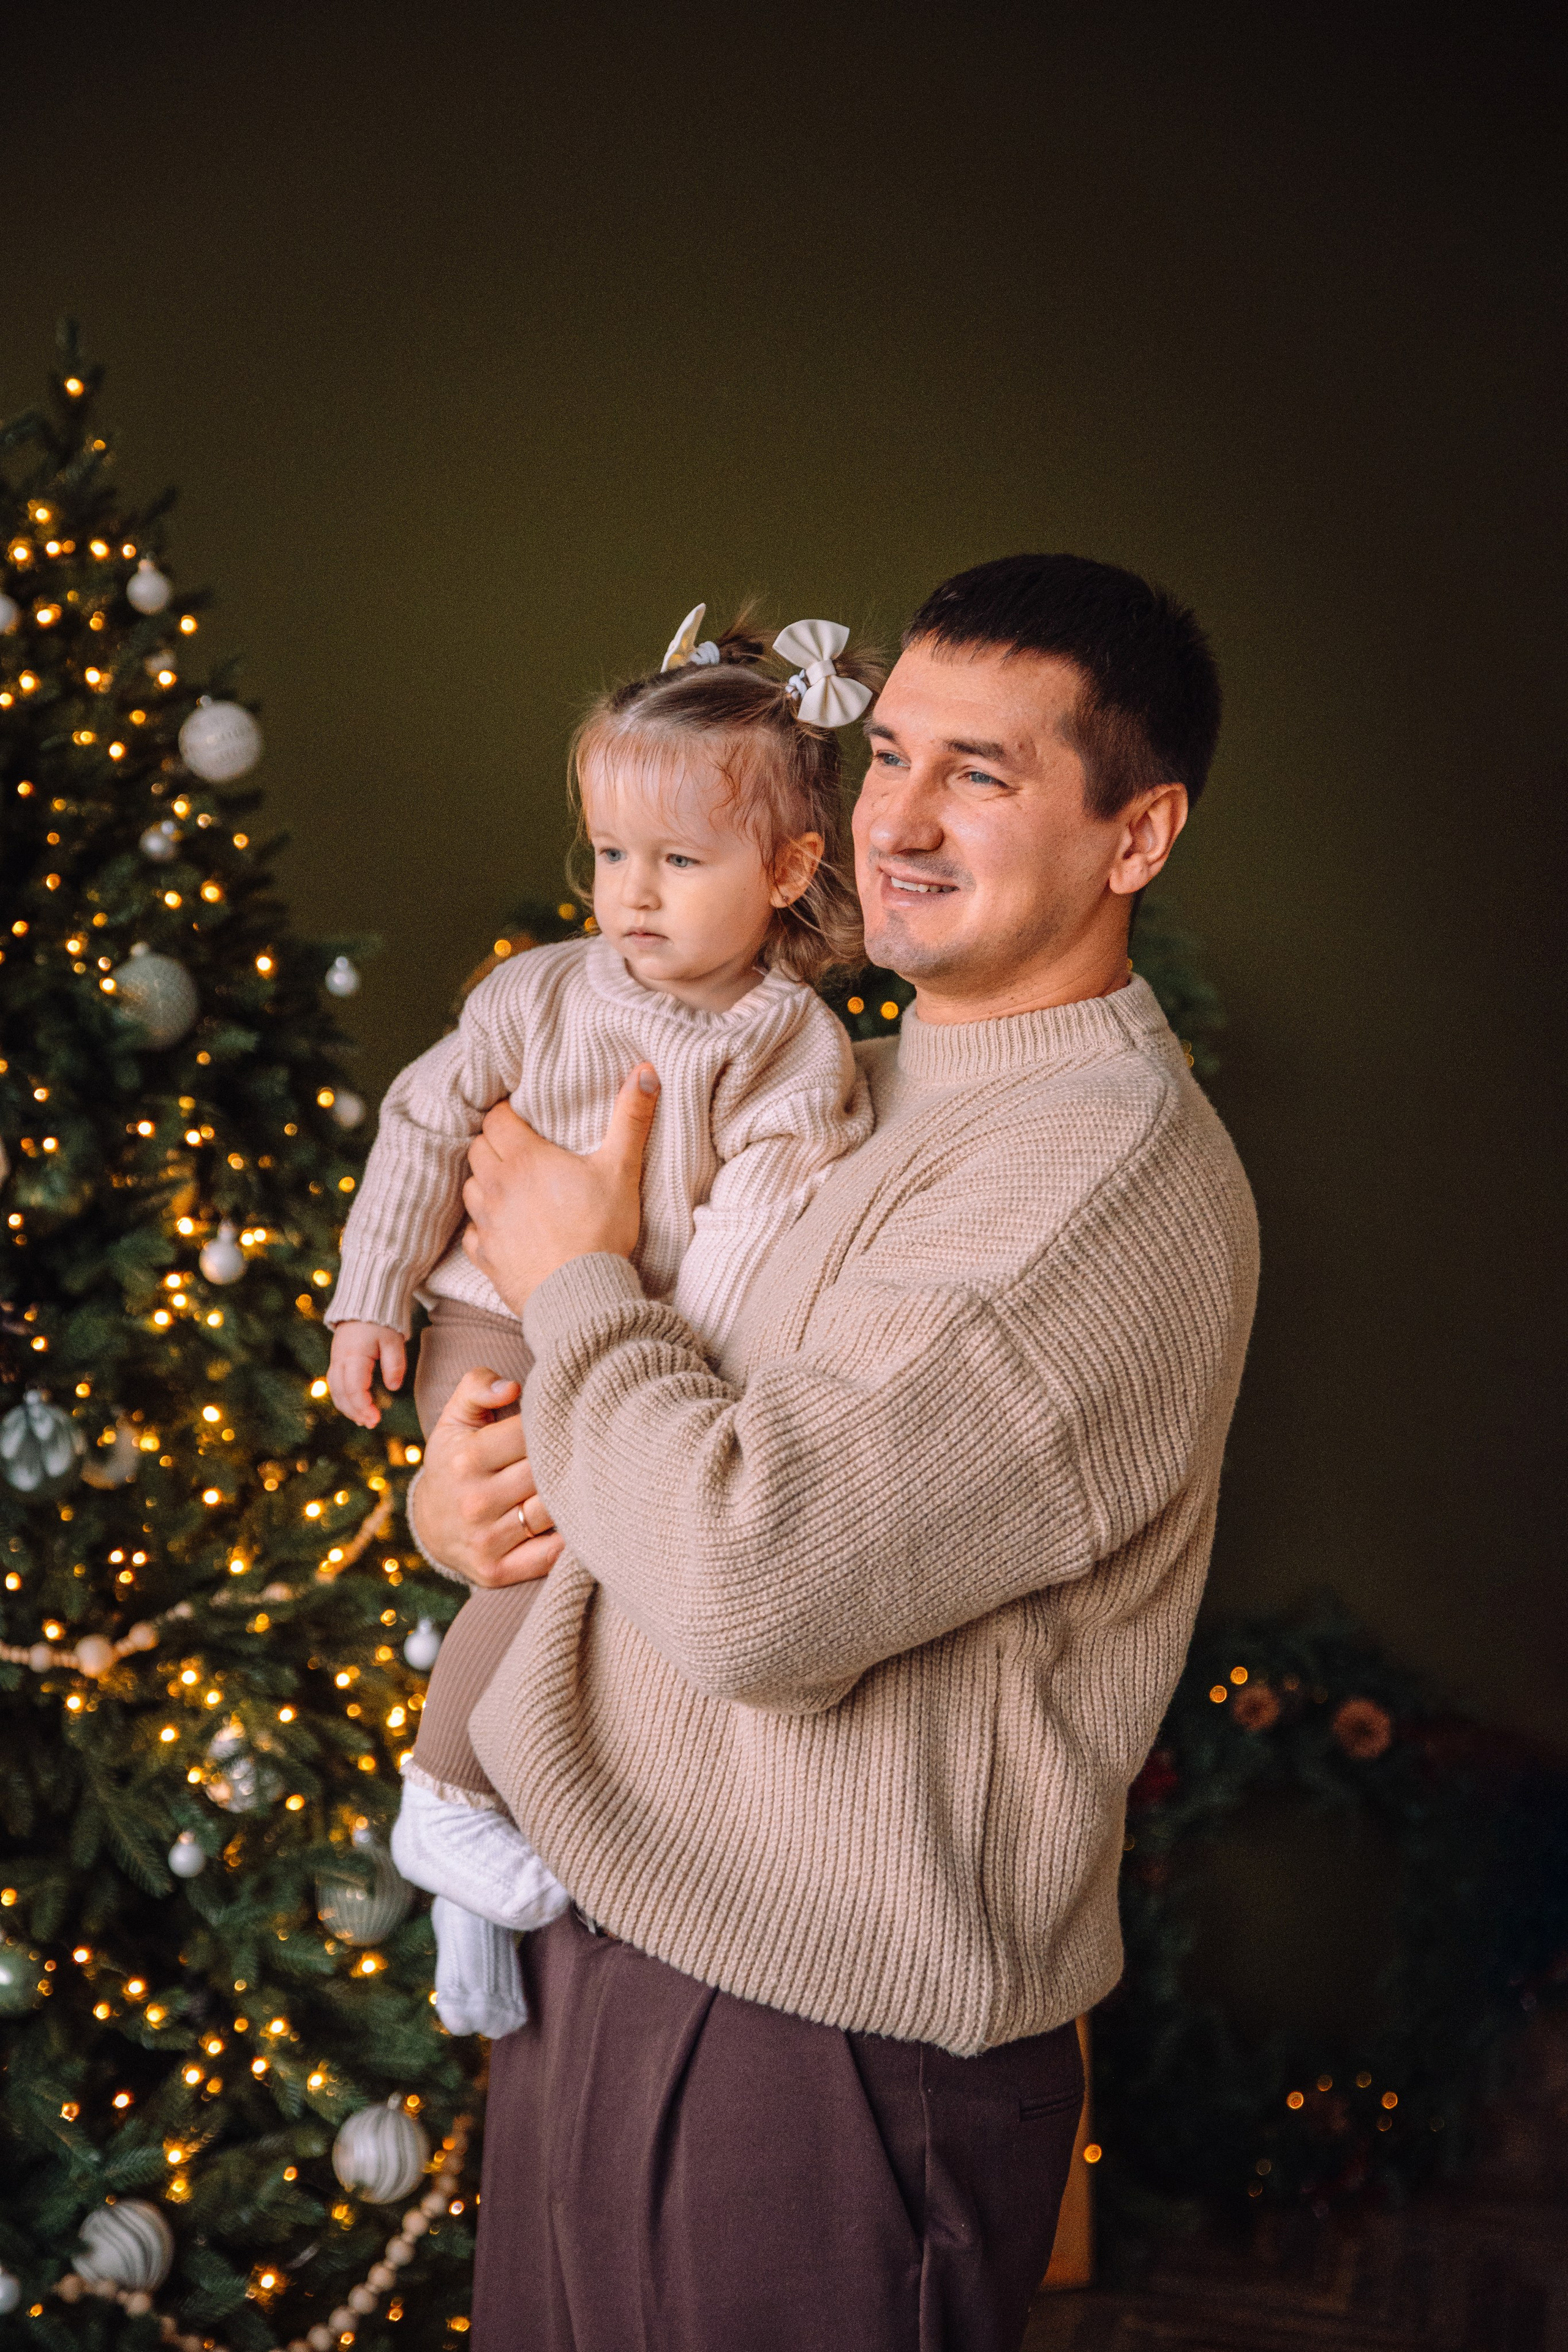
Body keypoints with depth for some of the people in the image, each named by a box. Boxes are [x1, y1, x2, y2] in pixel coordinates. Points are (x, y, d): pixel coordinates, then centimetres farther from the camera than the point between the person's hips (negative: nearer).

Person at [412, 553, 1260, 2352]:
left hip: (825, 2058, -8)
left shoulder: (1114, 1178, -21)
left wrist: (573, 1281, -14)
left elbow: (754, 1578, -31)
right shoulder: (866, 1091, 9)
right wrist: (446, 1490, -4)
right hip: (599, 1955, 9)